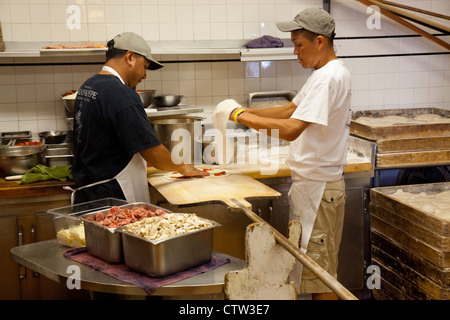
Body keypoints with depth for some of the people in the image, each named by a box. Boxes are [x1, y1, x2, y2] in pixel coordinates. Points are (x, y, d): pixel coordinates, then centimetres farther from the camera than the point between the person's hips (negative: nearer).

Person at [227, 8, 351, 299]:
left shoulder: (329, 77, -21)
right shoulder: (324, 73, 13)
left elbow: (291, 129, -28)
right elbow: (290, 110, 16)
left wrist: (247, 118, -17)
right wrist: (248, 112, 4)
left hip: (318, 186, -10)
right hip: (313, 182, 10)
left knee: (319, 273, 1)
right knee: (321, 267, 19)